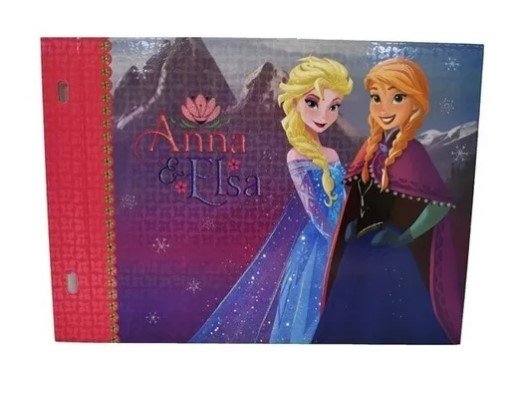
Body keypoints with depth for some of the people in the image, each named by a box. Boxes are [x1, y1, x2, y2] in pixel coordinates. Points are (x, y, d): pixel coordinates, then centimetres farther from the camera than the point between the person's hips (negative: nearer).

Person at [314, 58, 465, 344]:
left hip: (397, 254, -6)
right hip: (363, 247, 6)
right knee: (355, 318, 17)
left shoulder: (411, 152, -17)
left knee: (394, 320, 7)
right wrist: (354, 223, -1)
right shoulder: (374, 147, 2)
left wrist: (405, 237, -18)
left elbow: (442, 204, -20)